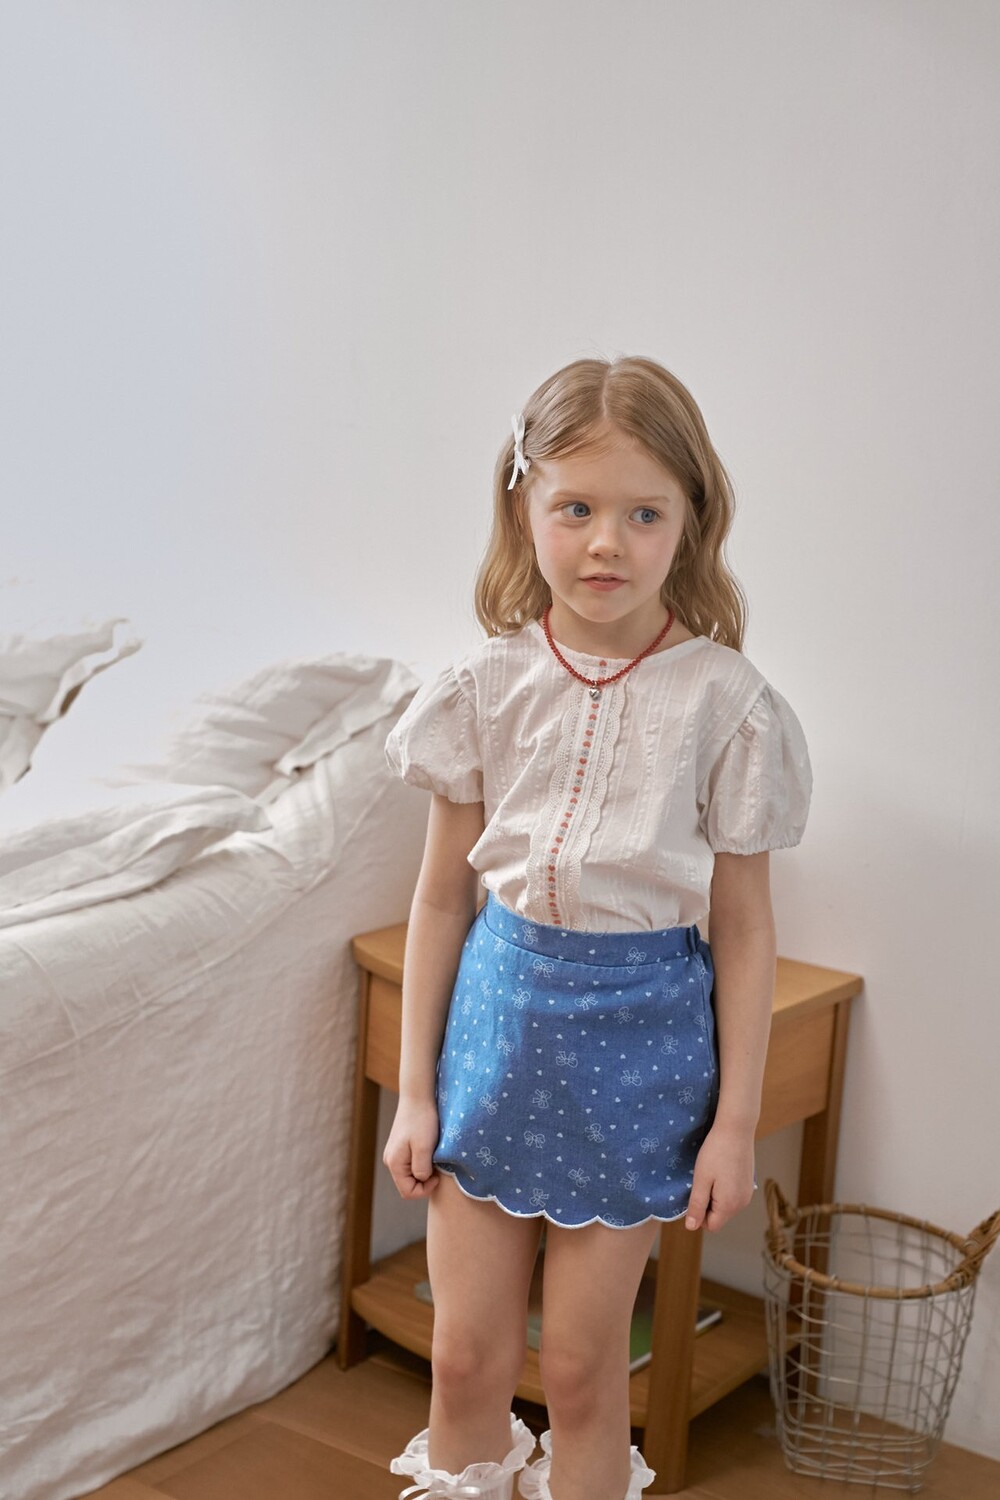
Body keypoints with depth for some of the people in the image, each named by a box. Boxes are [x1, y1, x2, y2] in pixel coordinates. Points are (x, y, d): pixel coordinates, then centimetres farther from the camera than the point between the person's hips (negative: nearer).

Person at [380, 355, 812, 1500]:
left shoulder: (722, 699, -10)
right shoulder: (487, 686, -5)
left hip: (639, 1030, -2)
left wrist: (735, 1121, -3)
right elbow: (441, 897, 2)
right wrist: (415, 1091, 4)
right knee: (466, 1354, 11)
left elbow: (744, 928, -4)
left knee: (581, 1364, 10)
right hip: (499, 1006, 2)